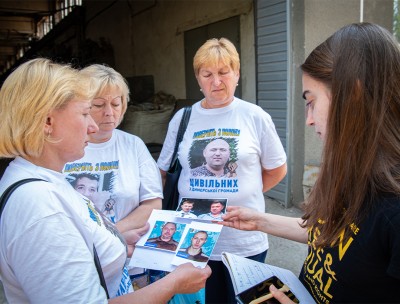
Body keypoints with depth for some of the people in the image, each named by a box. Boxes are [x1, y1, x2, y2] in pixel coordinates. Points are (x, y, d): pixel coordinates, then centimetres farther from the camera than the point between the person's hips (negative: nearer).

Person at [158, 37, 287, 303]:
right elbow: (164, 172, 11)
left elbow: (277, 170, 6)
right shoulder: (182, 118, 2)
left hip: (245, 240, -1)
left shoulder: (255, 117, -3)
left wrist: (243, 194, 2)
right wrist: (193, 200, -1)